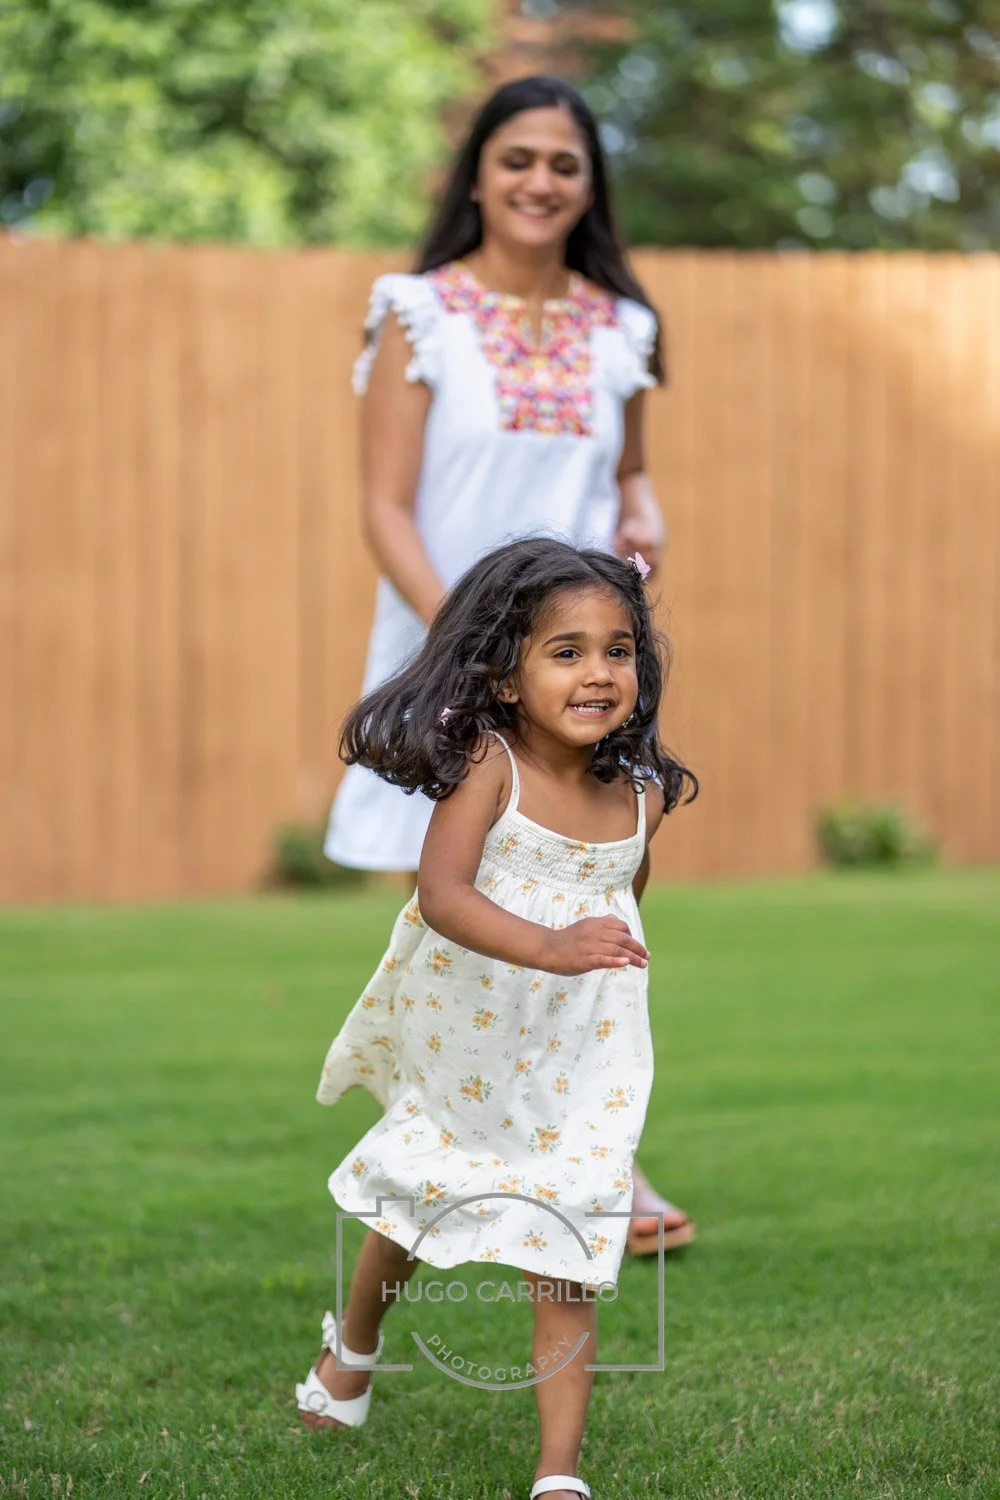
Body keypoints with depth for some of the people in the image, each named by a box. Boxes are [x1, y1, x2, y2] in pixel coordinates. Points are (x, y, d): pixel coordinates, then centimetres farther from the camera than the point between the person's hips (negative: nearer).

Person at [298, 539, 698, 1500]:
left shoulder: (643, 796, -6)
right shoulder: (488, 765, -21)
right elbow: (440, 892, -36)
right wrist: (549, 947, -48)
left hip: (576, 1068, 2)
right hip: (461, 1051, -2)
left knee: (566, 1271, -1)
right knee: (407, 1208, 20)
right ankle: (353, 1349, 49)